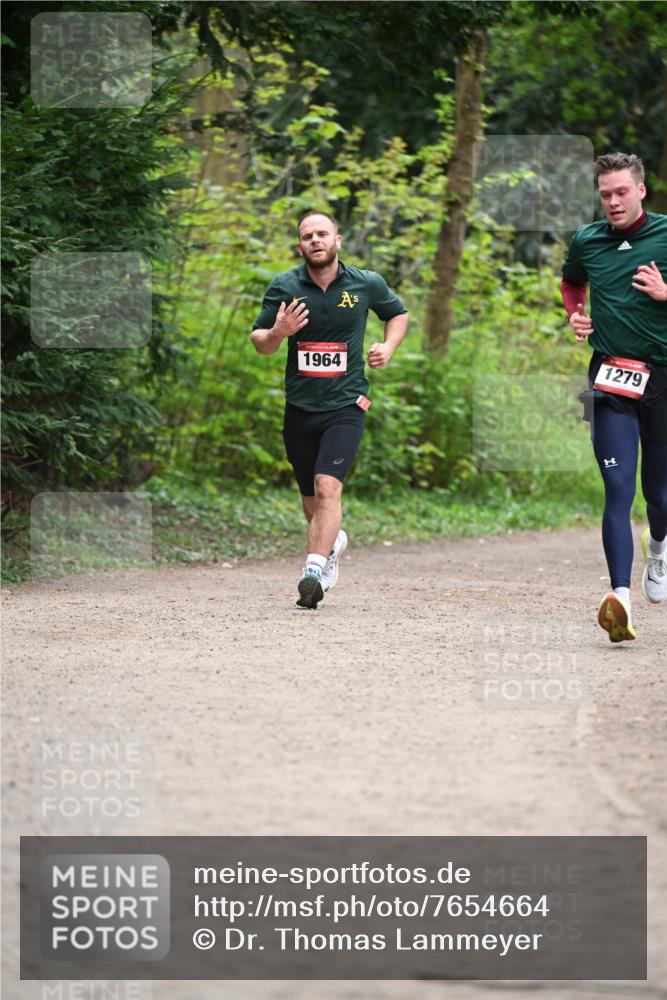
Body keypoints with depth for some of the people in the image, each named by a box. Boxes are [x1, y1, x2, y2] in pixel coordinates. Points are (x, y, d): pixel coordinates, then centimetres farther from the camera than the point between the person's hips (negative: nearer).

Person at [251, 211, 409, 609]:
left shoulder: (366, 284, -1)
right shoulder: (284, 287, -2)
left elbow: (398, 313, 19)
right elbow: (260, 342, 2)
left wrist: (388, 346, 0)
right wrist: (277, 333, -20)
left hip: (346, 405, -2)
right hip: (300, 407, 2)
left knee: (328, 487, -21)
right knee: (311, 500, 15)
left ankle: (314, 572, -28)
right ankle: (333, 542, 46)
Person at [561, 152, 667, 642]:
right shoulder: (586, 241, 6)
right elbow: (572, 282, 29)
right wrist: (576, 314, 11)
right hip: (611, 377, 1)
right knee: (618, 487, -12)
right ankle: (621, 596, -22)